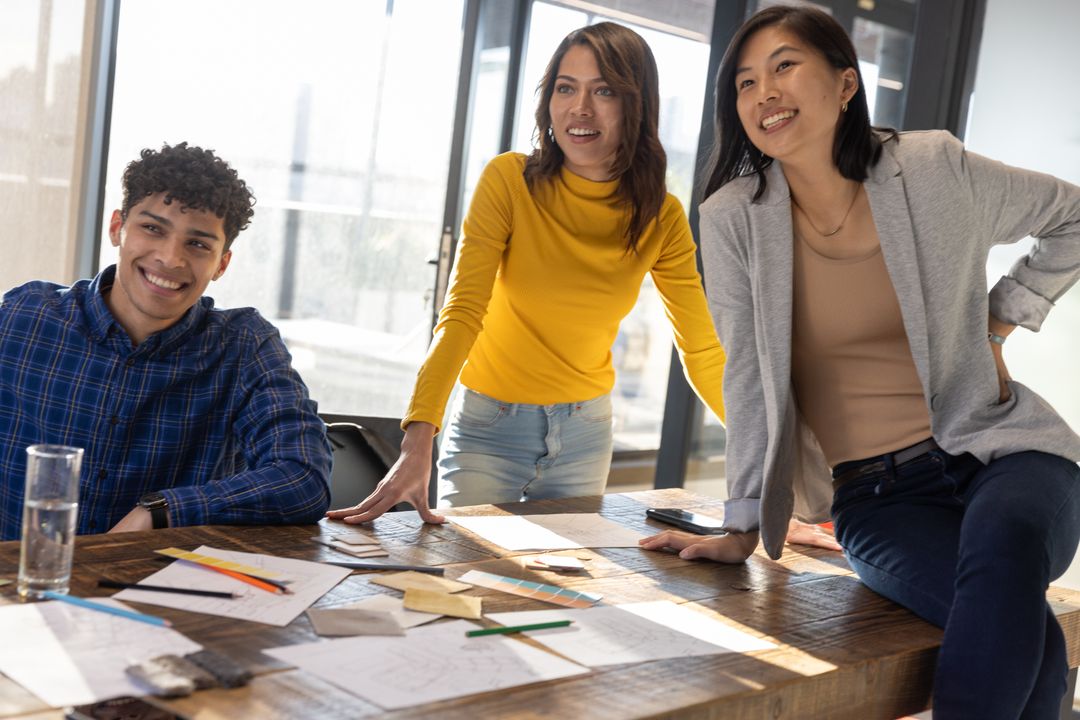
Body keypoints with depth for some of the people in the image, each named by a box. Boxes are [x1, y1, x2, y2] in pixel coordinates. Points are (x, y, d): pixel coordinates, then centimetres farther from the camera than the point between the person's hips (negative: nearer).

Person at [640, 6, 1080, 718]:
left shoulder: (937, 171, -5)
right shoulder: (733, 220, -5)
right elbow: (749, 377, 1)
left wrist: (998, 324, 5)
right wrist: (743, 527, 2)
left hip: (999, 447, 1)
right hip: (877, 496, -1)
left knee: (1004, 540, -36)